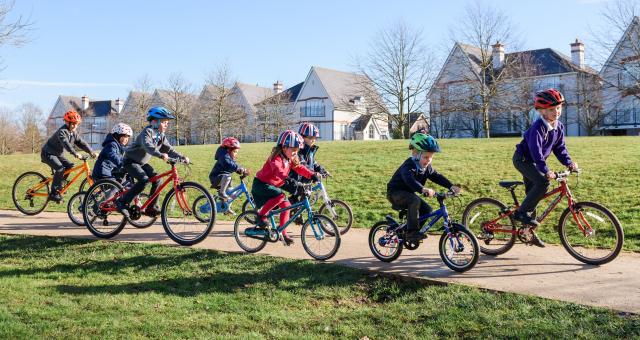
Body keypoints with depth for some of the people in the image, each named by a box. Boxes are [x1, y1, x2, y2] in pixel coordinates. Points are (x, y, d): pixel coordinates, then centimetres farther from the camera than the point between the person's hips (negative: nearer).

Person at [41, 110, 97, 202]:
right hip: (48, 153, -8)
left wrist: (91, 152, -17)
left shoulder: (74, 133, 1)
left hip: (58, 154, 9)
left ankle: (59, 186, 8)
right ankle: (53, 193, -19)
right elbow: (66, 143, -41)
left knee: (69, 166, -9)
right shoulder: (62, 131, -25)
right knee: (60, 169, -26)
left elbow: (81, 143, -3)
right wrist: (75, 153, -54)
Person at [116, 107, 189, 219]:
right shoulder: (147, 132, -22)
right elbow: (147, 145, -41)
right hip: (130, 161, -8)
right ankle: (122, 202, -19)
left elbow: (169, 149, -2)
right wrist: (160, 155, -57)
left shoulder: (160, 136, 3)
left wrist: (182, 157, -18)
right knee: (144, 179, -27)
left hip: (142, 163, 8)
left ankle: (152, 207, 2)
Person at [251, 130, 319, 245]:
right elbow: (279, 171, -42)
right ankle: (261, 216, -18)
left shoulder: (290, 159, 4)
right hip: (261, 184, -9)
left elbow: (299, 168, -2)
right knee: (280, 195, -31)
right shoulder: (276, 158, -24)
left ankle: (283, 232, 9)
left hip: (273, 185, 9)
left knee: (286, 205, -2)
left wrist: (312, 175, -19)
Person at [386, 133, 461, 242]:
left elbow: (438, 177, -6)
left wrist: (451, 186, -23)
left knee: (426, 209, -5)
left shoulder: (427, 168, -2)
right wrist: (423, 189, -63)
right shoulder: (409, 166, -28)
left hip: (408, 193, 8)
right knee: (415, 201, -34)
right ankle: (412, 232, -28)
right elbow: (409, 180, -46)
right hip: (395, 193, -8)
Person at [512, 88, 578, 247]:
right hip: (522, 159, -8)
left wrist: (569, 162, -11)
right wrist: (546, 170, -40)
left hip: (534, 162, 8)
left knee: (533, 194, 10)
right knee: (543, 182, -28)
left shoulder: (559, 127, 0)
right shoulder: (538, 127, -25)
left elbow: (560, 148, 5)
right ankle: (521, 213, -18)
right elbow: (536, 151, -32)